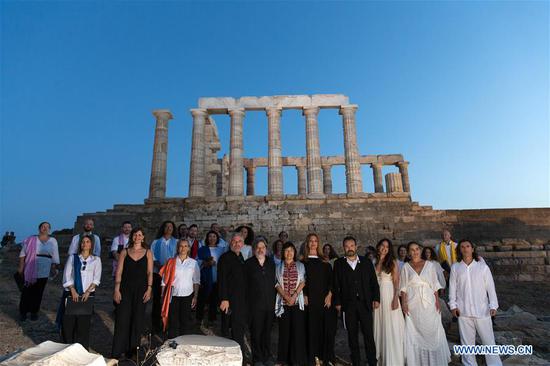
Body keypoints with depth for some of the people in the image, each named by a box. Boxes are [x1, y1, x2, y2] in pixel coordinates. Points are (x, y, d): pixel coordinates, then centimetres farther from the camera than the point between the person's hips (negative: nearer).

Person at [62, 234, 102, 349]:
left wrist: (88, 291, -11)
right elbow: (67, 276, 2)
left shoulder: (96, 260, 8)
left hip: (88, 294, 0)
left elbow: (96, 278, 1)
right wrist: (73, 291, -8)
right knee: (68, 323, 0)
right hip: (72, 294, 0)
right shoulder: (72, 258, 8)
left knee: (83, 324, 2)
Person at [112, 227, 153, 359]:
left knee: (137, 320, 7)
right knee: (122, 320, 0)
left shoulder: (148, 253, 4)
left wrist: (149, 289, -7)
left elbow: (150, 273, 1)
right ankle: (117, 352, 12)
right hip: (125, 289, 0)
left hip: (141, 289, 0)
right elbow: (119, 272, 2)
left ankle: (132, 351, 23)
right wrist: (116, 290, -5)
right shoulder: (124, 252, 5)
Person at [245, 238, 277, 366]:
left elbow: (274, 282, 11)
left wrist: (274, 300, 6)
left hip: (269, 303, 3)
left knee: (267, 331, 13)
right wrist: (247, 301, -4)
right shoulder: (248, 263, -2)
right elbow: (245, 283, -1)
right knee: (256, 332, 5)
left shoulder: (271, 263, 9)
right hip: (255, 304, -3)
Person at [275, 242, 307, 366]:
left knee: (298, 329, -1)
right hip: (283, 302, 1)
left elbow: (303, 282, -1)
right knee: (284, 329, 4)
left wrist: (294, 295, -12)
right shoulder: (279, 267, 8)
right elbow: (277, 284, 2)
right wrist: (286, 296, -10)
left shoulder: (300, 266, 7)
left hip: (298, 302, 0)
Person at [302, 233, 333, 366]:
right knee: (311, 326, 0)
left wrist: (329, 295, -3)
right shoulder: (303, 262, 3)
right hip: (309, 299, -2)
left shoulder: (324, 262, 9)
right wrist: (304, 296, -9)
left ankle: (324, 355, 15)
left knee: (323, 326, 4)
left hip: (324, 299, 2)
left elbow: (330, 279, 7)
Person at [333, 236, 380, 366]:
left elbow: (374, 282, 8)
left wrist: (376, 298, 1)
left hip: (365, 303, 0)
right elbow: (336, 285, 3)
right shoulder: (339, 264, 4)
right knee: (352, 335, 8)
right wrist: (337, 302, -1)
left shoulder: (366, 262, 7)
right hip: (348, 305, 0)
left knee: (368, 334, 2)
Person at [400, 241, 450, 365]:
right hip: (413, 304, 0)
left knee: (432, 330, 4)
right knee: (414, 332, 4)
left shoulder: (429, 264, 3)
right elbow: (403, 287, 1)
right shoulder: (406, 267, 1)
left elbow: (434, 285, 5)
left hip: (428, 302, 1)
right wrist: (403, 303, -6)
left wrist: (437, 300, -2)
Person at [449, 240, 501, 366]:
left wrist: (493, 305, -4)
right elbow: (452, 287, 5)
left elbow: (490, 287, 1)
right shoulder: (455, 267, 2)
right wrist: (453, 305, 2)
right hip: (463, 310, 1)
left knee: (488, 339, 6)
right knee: (467, 341, 10)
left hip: (482, 310, -1)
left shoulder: (482, 266, -1)